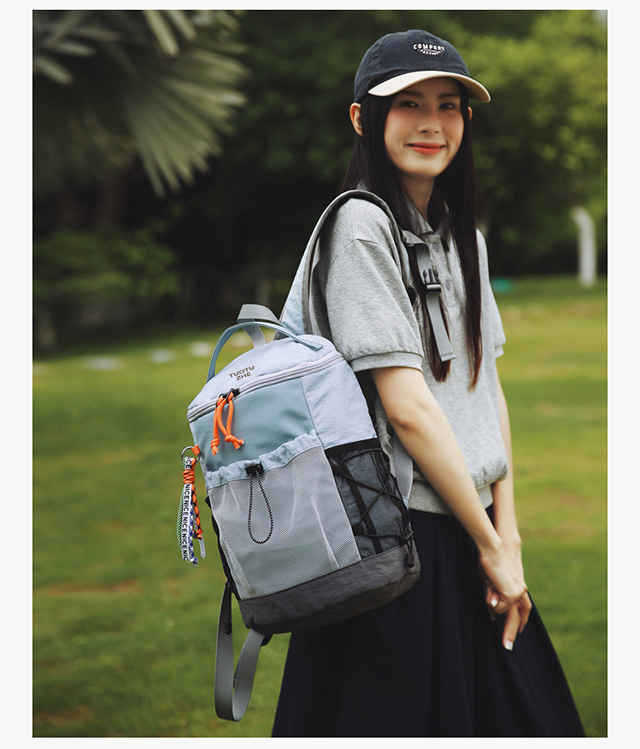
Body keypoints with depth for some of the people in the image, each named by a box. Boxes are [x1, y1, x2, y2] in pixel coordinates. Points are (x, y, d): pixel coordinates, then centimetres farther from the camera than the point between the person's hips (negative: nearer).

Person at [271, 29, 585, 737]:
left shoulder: (463, 235, 14)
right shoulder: (361, 224, -11)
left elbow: (488, 390, 12)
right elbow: (406, 406, -16)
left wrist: (508, 532, 2)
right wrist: (489, 546, -12)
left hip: (470, 530, 8)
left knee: (525, 720, 13)